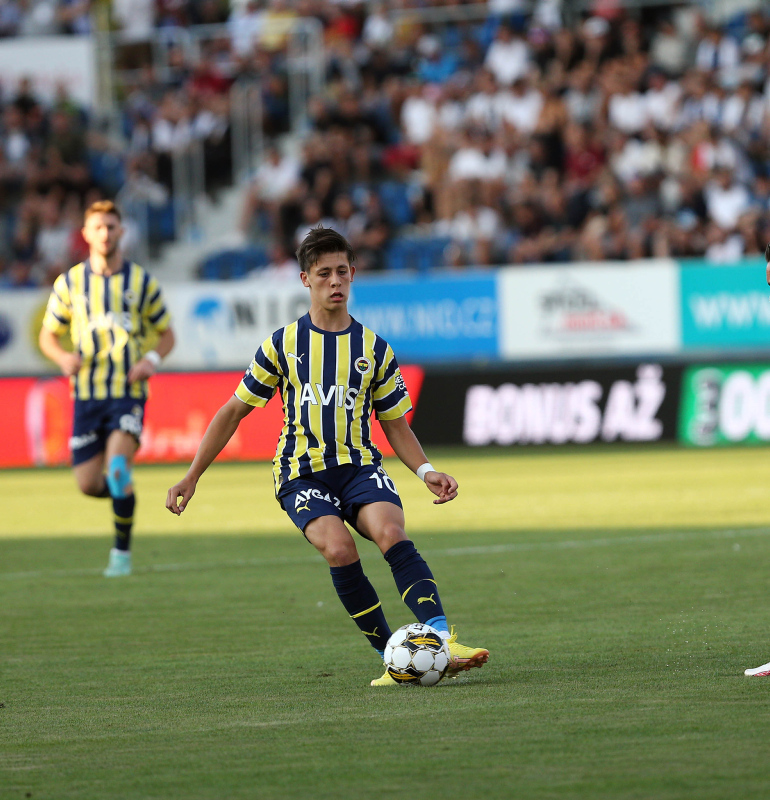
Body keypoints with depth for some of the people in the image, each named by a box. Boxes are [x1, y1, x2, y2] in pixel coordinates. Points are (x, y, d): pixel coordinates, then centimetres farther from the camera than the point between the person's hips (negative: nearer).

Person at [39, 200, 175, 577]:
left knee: (118, 466, -23)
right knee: (88, 484, -2)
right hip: (87, 393, 2)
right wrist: (64, 358, -9)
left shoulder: (141, 281, 4)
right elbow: (48, 335, 13)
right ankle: (121, 489, 35)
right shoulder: (69, 283, 6)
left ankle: (122, 551, -7)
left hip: (129, 393, -2)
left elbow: (166, 333, 12)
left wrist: (152, 359, -9)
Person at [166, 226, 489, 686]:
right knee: (339, 550, -30)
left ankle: (444, 643, -42)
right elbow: (234, 411, 13)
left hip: (360, 467, 1)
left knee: (391, 533, -31)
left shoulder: (375, 350, 10)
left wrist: (426, 471, -3)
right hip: (302, 473, -1)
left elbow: (396, 425, 16)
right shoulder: (283, 345, 6)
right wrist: (192, 476, 10)